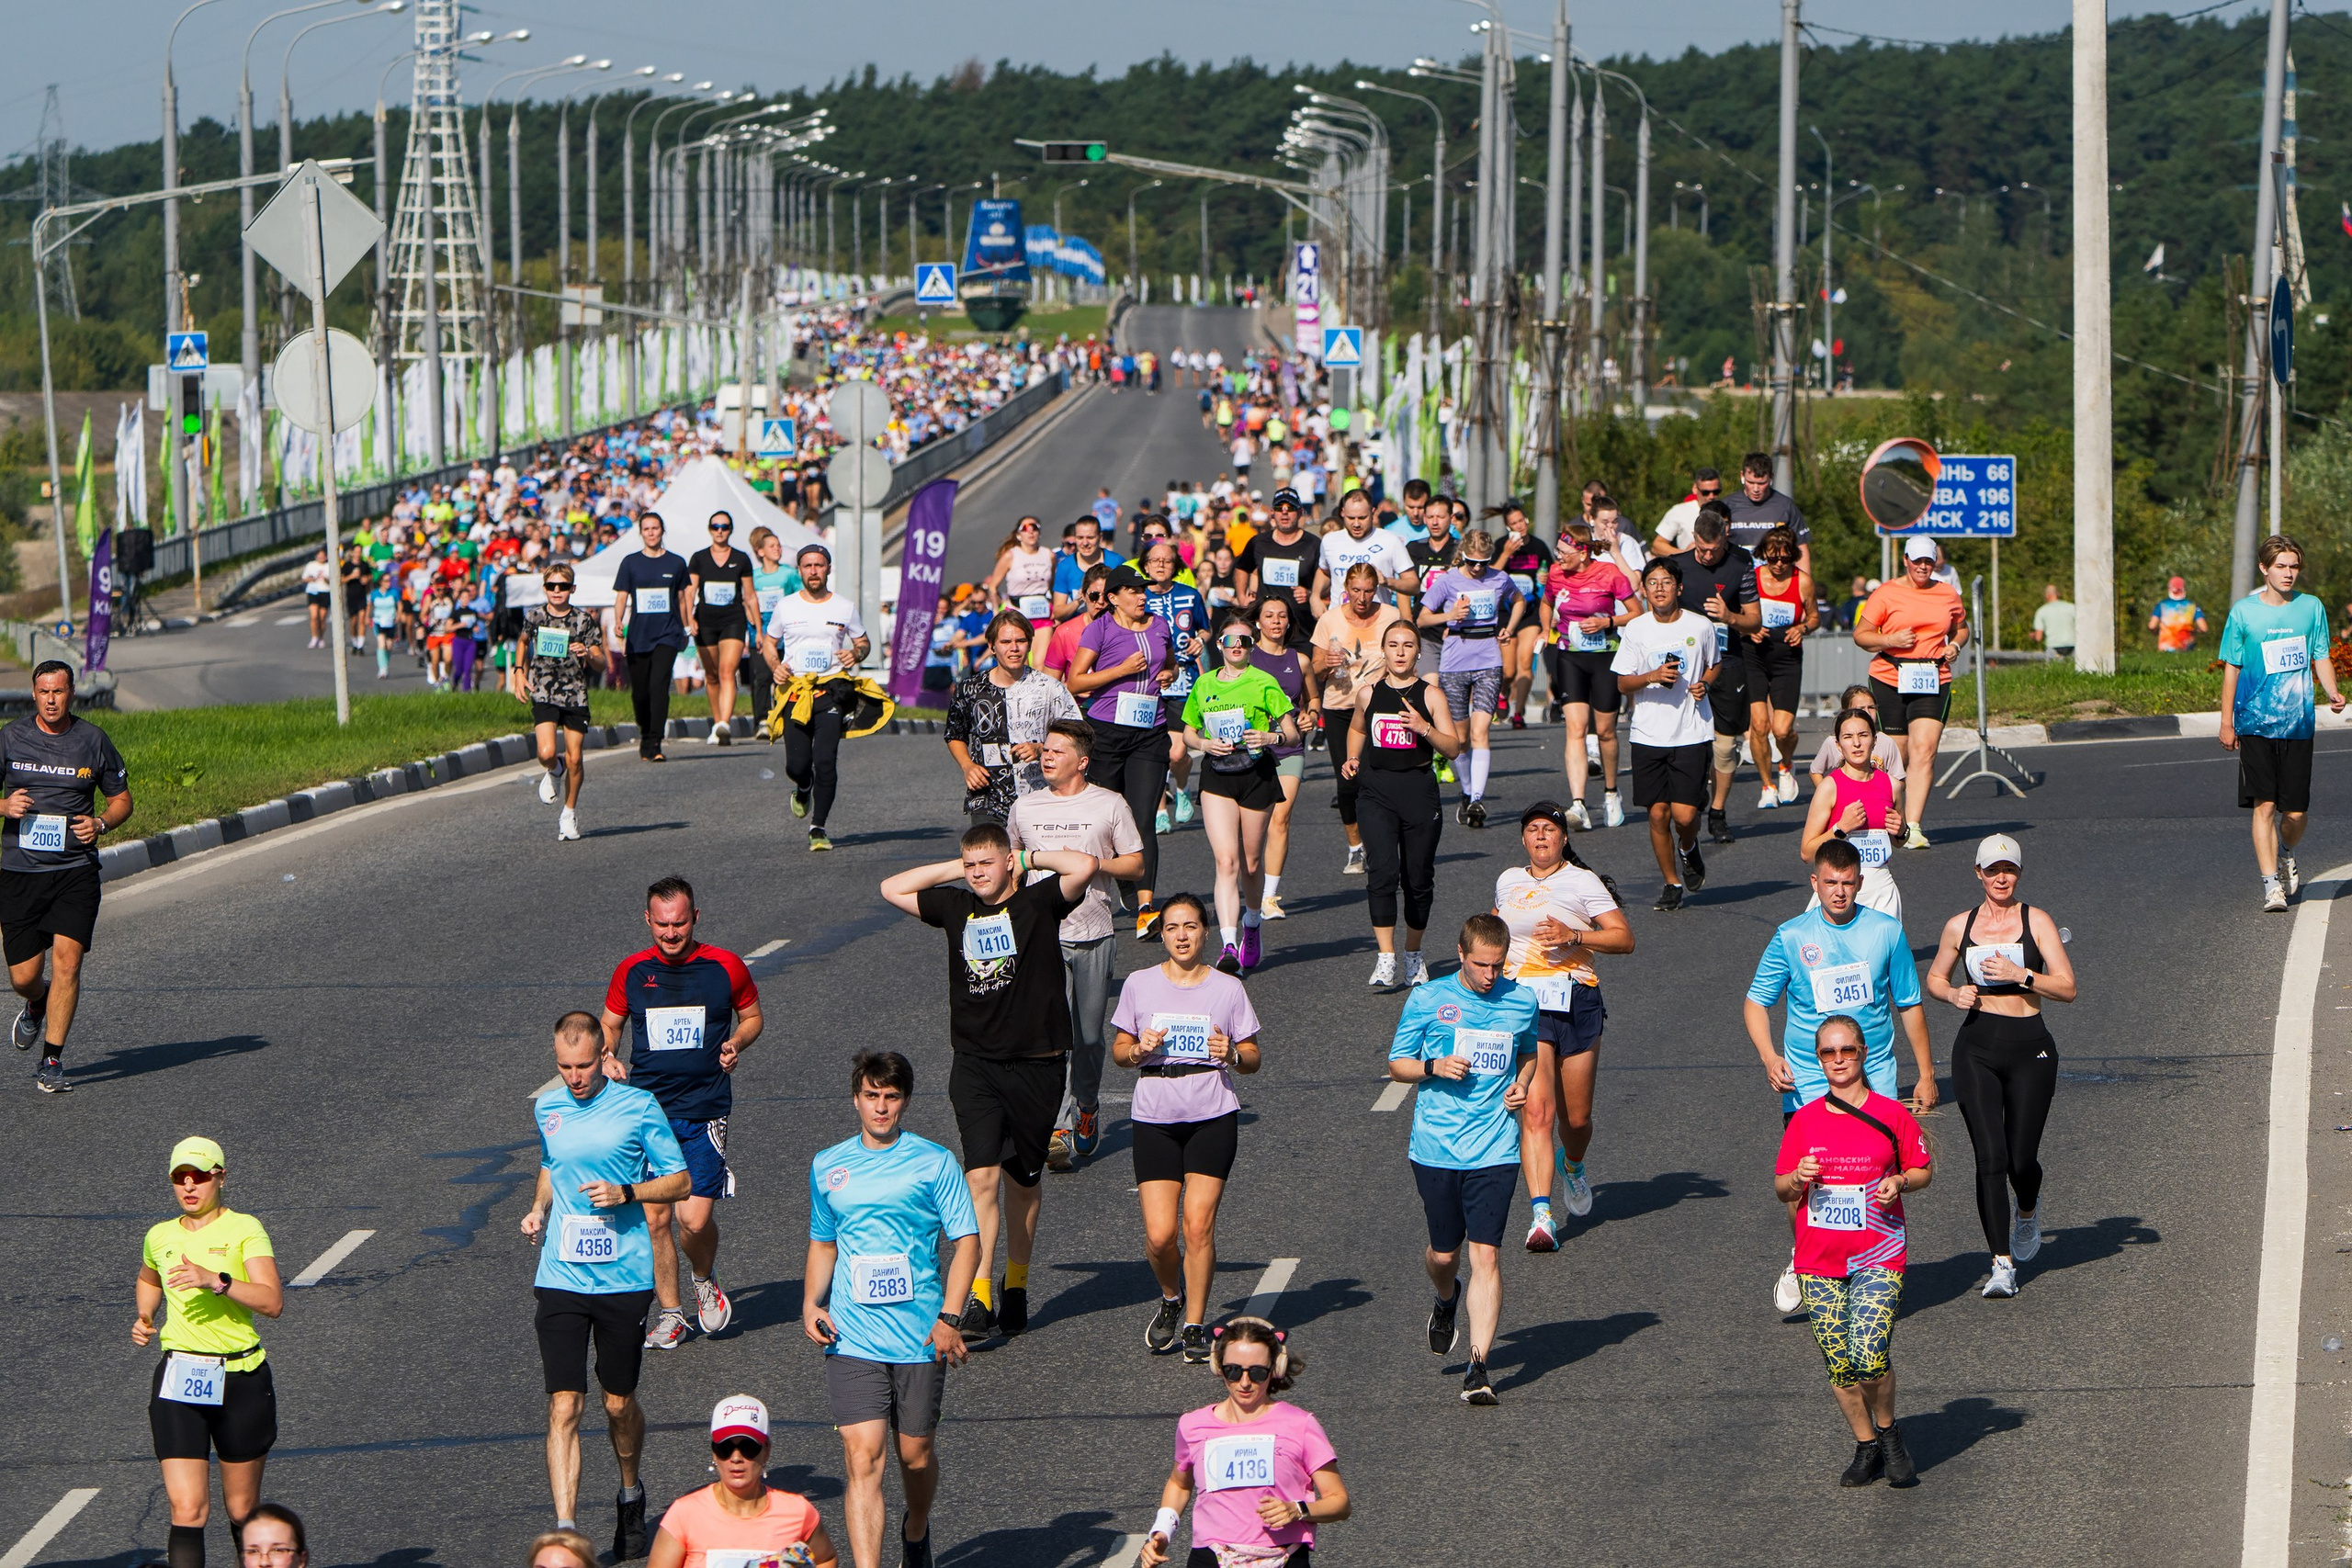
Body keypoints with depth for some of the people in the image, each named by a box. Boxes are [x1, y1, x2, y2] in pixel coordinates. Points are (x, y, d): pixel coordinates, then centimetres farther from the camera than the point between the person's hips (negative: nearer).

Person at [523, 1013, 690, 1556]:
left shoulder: (638, 1107, -4)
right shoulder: (547, 1108, 7)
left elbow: (680, 1181, 0)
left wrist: (626, 1193, -16)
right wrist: (539, 1208, 7)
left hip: (625, 1280, -2)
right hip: (561, 1280, 2)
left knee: (619, 1403, 10)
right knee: (563, 1406, -8)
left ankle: (630, 1496, 38)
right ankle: (565, 1530, -13)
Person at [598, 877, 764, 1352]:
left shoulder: (725, 967, -2)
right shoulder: (631, 971, 3)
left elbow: (751, 1015, 14)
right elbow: (609, 1024, 17)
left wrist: (736, 1043, -6)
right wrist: (608, 1056, -4)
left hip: (704, 1110, -2)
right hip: (647, 1109, 2)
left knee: (695, 1218, -11)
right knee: (654, 1217, 2)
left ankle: (705, 1281, 21)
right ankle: (670, 1314, 17)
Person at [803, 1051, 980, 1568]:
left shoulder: (934, 1162, 0)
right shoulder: (827, 1167, 10)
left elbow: (967, 1243, -1)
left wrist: (948, 1317, -12)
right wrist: (811, 1304, 6)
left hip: (920, 1339, -1)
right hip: (852, 1340, 1)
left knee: (916, 1454, 11)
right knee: (862, 1457, -13)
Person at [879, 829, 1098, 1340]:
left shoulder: (1038, 903, -3)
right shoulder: (957, 907, 8)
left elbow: (1084, 867, -19)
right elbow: (893, 889, 13)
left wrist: (1032, 857, -4)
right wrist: (955, 868, 8)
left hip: (1035, 1065, -2)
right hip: (975, 1064, 2)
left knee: (1022, 1180, 11)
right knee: (981, 1175, -12)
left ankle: (1016, 1287, 27)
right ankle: (977, 1299, -16)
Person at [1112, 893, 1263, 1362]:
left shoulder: (1228, 988, 4)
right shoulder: (1139, 985, 5)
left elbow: (1252, 1059, 9)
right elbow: (1119, 1050, 13)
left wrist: (1231, 1054, -13)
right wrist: (1140, 1048, -9)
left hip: (1213, 1116, -1)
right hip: (1155, 1117, 1)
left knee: (1198, 1225, -9)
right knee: (1159, 1234, -6)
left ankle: (1195, 1325, 5)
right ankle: (1171, 1300, 25)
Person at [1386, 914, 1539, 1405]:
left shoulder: (1522, 1001, 5)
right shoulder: (1428, 1000, -1)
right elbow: (1396, 1065, 5)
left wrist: (1522, 1084, 3)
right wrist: (1434, 1067, -15)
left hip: (1494, 1150, 0)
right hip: (1436, 1146, 0)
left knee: (1486, 1255, -9)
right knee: (1445, 1252, 10)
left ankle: (1478, 1366, -7)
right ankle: (1447, 1301, 47)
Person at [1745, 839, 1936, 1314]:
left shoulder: (1887, 931, 3)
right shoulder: (1791, 937, -1)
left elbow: (1909, 1006, 12)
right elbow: (1755, 1002, 4)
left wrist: (1926, 1074, 12)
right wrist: (1768, 1056, -13)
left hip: (1874, 1075, 1)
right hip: (1807, 1081, -1)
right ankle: (1800, 1263, 17)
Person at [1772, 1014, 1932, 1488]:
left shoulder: (1891, 1114, 0)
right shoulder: (1805, 1121, 5)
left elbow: (1924, 1170, 10)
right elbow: (1781, 1188, 11)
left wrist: (1900, 1183, -11)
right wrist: (1798, 1178, -11)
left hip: (1878, 1257, -3)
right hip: (1819, 1260, 3)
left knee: (1869, 1358, -17)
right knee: (1839, 1364, 4)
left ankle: (1887, 1428, 10)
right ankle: (1866, 1446, 22)